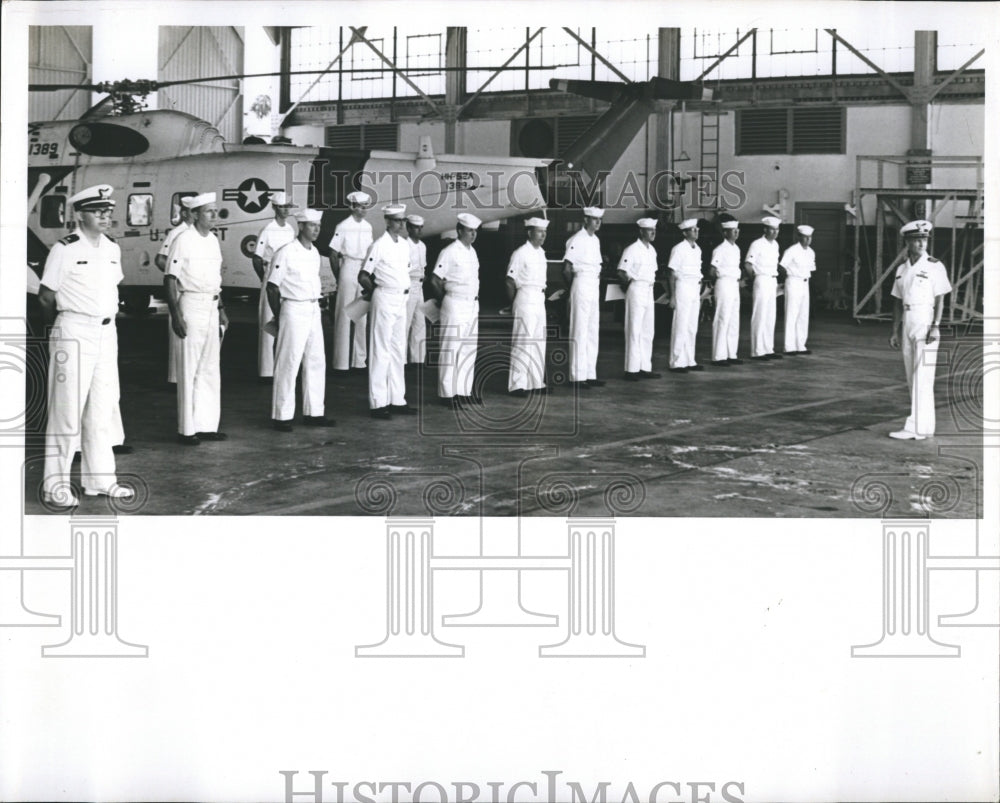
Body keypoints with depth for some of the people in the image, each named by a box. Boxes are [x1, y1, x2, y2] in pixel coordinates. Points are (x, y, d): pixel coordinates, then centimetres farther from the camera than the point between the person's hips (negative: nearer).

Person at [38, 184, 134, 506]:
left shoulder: (112, 248, 8)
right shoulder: (65, 249, -11)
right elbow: (45, 296, -6)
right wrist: (61, 323, 6)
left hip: (107, 331, 7)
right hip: (73, 333, -7)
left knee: (103, 407, 11)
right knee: (68, 409, -3)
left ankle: (99, 479, 20)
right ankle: (55, 485, 4)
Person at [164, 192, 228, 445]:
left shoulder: (213, 240, 12)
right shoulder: (183, 241, -10)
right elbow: (171, 279, -12)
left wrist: (221, 309, 18)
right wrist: (176, 315, -18)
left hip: (212, 307, 8)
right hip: (191, 305, -8)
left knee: (211, 368, 11)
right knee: (190, 368, -4)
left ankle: (207, 424, 18)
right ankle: (187, 429, 1)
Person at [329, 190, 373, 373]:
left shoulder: (367, 227, 9)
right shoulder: (343, 227, -8)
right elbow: (333, 254, -5)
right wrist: (338, 277, -3)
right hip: (348, 269, -6)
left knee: (362, 317, 8)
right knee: (344, 316, -3)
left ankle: (359, 360, 15)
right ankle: (341, 362, 1)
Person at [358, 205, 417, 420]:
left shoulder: (405, 245, 10)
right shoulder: (379, 246, -12)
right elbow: (363, 276, -11)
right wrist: (376, 290, 3)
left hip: (402, 299, 8)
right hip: (385, 299, -8)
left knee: (399, 350, 12)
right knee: (381, 350, -4)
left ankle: (397, 399, 19)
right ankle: (378, 403, 0)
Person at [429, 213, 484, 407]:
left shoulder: (472, 251, 12)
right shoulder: (449, 252, -12)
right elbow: (435, 281, -11)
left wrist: (475, 300, 12)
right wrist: (445, 301, -2)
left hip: (472, 305, 8)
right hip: (455, 305, -8)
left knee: (470, 349, 11)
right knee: (451, 349, -3)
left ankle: (465, 390, 19)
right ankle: (448, 393, 1)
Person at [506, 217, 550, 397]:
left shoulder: (541, 253, 13)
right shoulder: (520, 254, -11)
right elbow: (510, 281, -9)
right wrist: (515, 303, -4)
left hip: (539, 301, 8)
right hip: (526, 299, -8)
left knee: (539, 342, 11)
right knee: (523, 342, -7)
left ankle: (536, 383, 18)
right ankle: (517, 385, -3)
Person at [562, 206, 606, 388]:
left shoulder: (595, 240, 14)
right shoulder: (577, 240, -13)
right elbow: (566, 269, -14)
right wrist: (573, 289, -3)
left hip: (594, 288, 9)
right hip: (581, 286, -9)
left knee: (593, 332, 11)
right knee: (580, 332, -6)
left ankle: (590, 375, 17)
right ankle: (577, 376, -4)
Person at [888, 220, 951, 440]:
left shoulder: (934, 266, -6)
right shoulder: (902, 269, 12)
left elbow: (940, 299, -9)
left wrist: (935, 327, -17)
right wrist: (895, 331, 11)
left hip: (926, 322, -7)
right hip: (907, 324, 7)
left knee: (922, 377, -11)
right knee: (912, 377, 9)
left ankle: (916, 428, -16)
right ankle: (926, 424, 17)